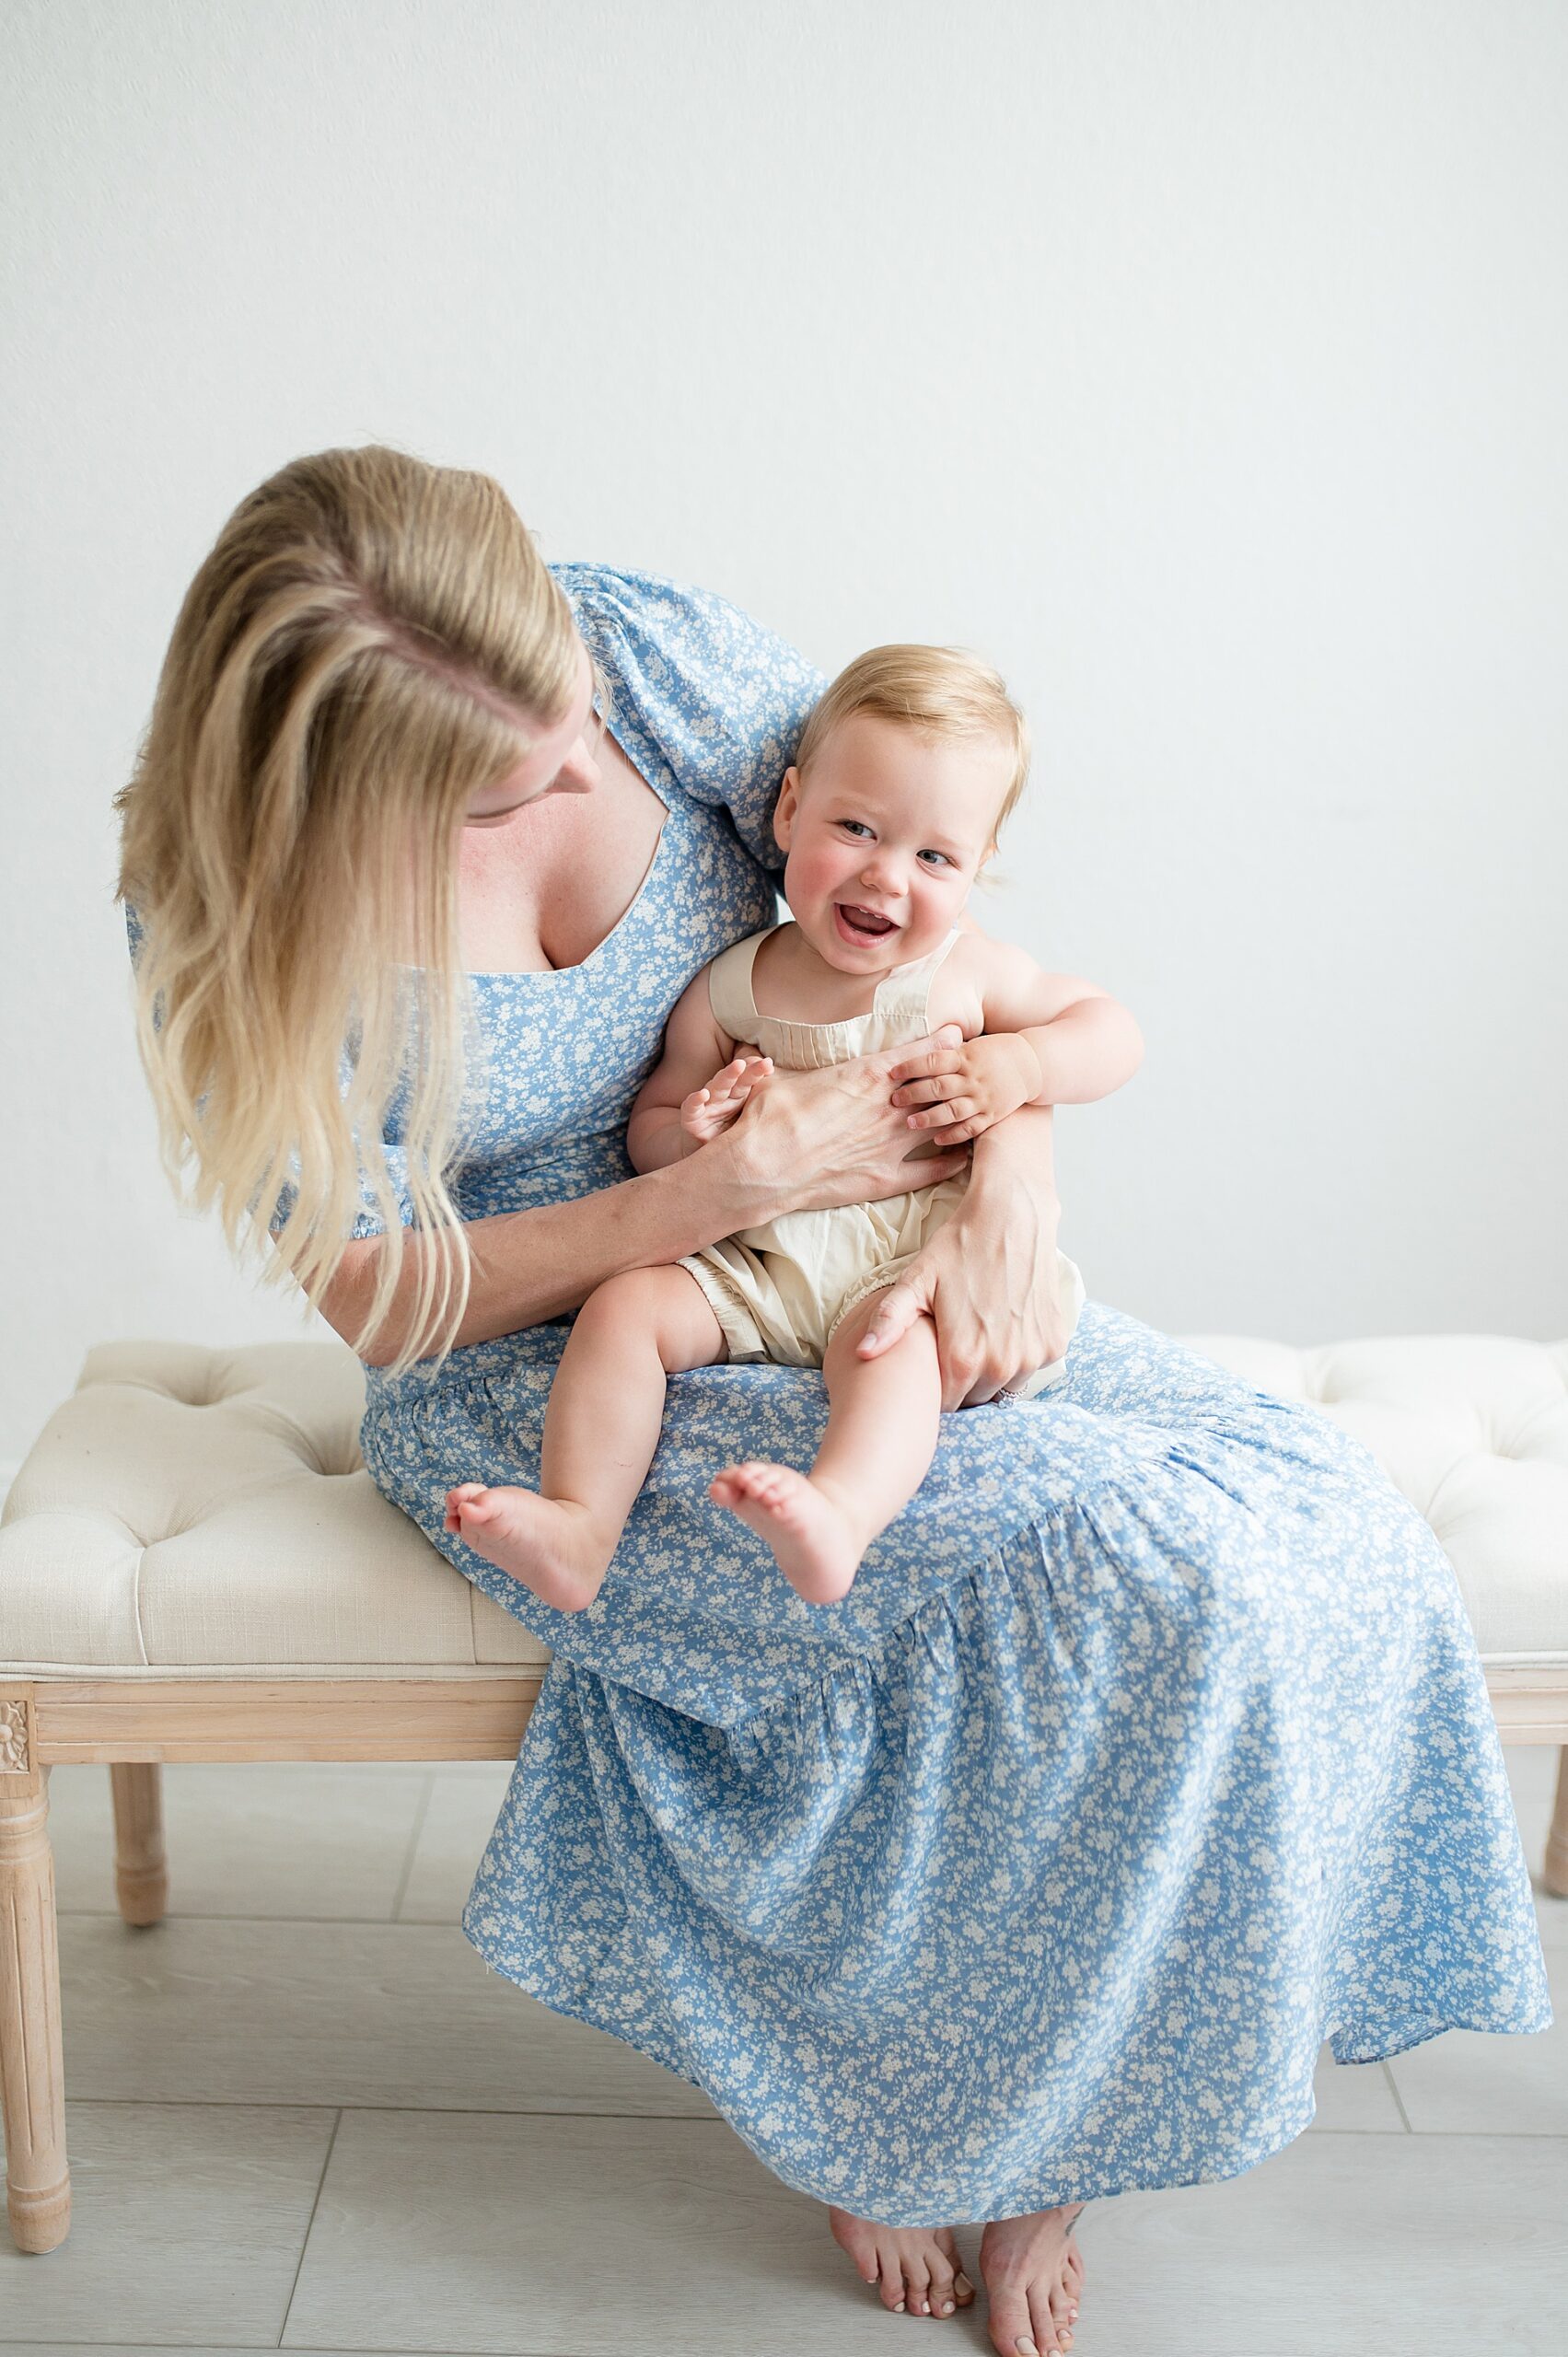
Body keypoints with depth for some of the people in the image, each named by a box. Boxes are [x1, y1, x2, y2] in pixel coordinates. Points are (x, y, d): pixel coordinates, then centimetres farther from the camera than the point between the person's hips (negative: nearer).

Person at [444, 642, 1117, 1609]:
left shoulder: (966, 973, 0)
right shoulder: (729, 991, 2)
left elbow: (1115, 1029, 9)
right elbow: (648, 1128, 11)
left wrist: (1019, 1069, -12)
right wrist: (694, 1133, -14)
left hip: (911, 1265, -3)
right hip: (757, 1265, 3)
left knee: (887, 1340, -35)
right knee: (625, 1304, -18)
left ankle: (838, 1517, -58)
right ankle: (578, 1528, -24)